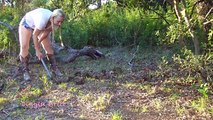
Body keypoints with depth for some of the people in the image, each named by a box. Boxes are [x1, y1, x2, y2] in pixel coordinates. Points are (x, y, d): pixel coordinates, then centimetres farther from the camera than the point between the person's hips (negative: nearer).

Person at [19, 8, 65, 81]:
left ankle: (54, 68, 8)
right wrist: (38, 51, -26)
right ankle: (25, 71, -4)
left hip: (40, 26, 5)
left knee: (48, 46, -1)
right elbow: (35, 35, -32)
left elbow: (46, 32, -10)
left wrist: (38, 42, -9)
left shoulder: (55, 21, -26)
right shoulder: (43, 20, -44)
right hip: (27, 23, -5)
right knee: (24, 46, -13)